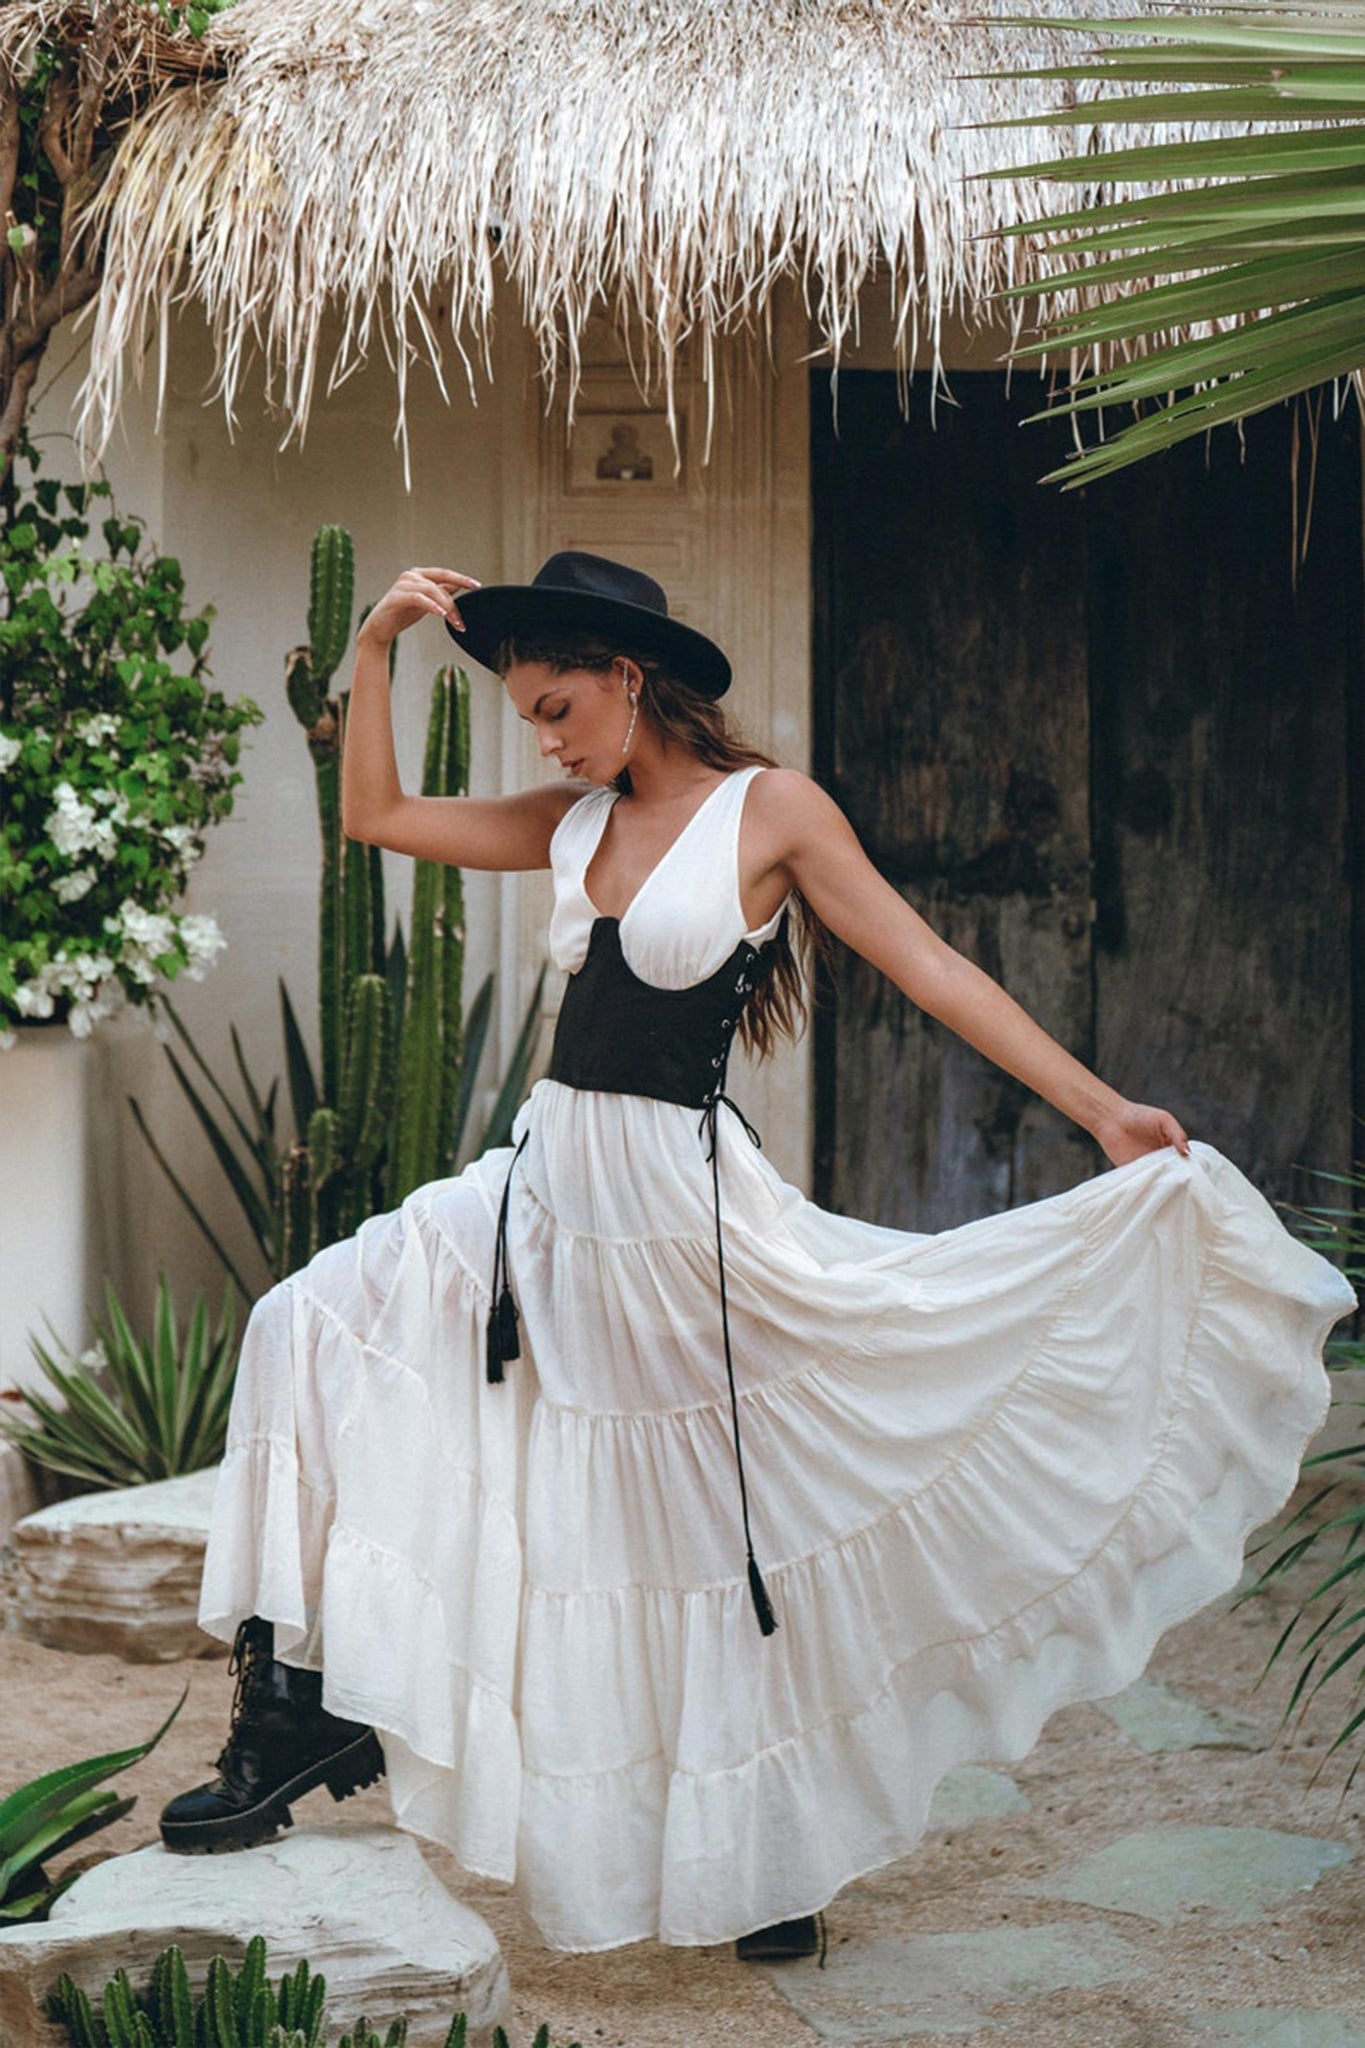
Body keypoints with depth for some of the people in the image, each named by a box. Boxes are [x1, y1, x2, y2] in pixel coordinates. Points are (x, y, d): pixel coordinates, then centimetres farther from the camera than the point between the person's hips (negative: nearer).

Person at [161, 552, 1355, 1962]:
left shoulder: (769, 811, -8)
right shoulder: (575, 825, 9)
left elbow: (930, 970, -9)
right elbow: (375, 815, 14)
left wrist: (1104, 1113, -14)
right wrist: (377, 647, 2)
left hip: (678, 1207, -6)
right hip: (545, 1186, 6)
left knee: (727, 1537, 6)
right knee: (315, 1323, -8)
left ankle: (770, 1857, 26)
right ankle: (303, 1705, -5)